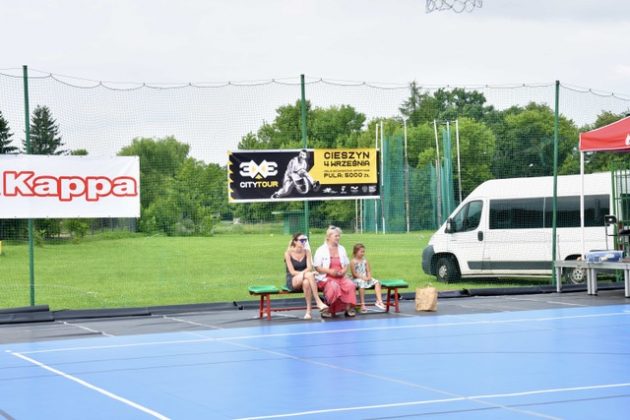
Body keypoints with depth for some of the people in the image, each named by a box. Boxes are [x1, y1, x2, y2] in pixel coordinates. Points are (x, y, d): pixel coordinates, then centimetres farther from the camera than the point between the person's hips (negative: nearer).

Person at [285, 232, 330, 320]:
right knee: (309, 274, -36)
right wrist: (306, 273, -23)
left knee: (306, 282, -38)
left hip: (304, 279, 3)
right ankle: (319, 302, -40)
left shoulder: (307, 252, 6)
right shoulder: (288, 253, -5)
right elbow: (292, 271, -11)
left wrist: (302, 273, -26)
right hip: (292, 281, -3)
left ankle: (308, 311, -41)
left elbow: (309, 268, -4)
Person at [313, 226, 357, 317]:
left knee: (351, 285, -27)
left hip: (341, 277, 4)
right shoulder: (321, 250, 0)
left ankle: (348, 308, -20)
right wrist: (329, 271, -17)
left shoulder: (342, 249, 16)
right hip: (326, 278, -4)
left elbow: (346, 265, 18)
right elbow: (317, 267, -4)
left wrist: (343, 271, -6)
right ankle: (328, 309, -19)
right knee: (334, 286, -37)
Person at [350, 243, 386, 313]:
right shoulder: (353, 262, -6)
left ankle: (379, 301, -21)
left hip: (366, 278, 6)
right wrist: (362, 277, -19)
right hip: (356, 279, -6)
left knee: (377, 282, -13)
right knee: (362, 284, -37)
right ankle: (362, 305, -34)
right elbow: (354, 274, -11)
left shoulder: (365, 261, 11)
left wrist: (369, 277, -11)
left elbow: (368, 271, 10)